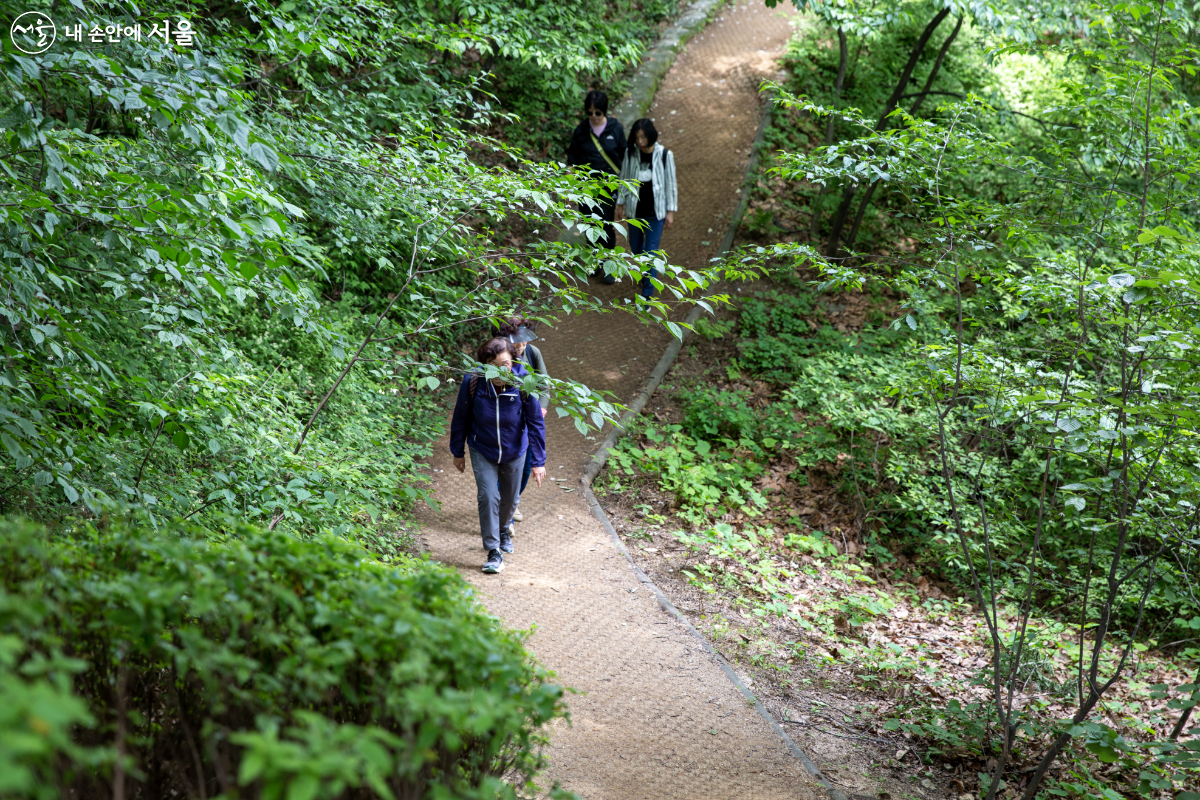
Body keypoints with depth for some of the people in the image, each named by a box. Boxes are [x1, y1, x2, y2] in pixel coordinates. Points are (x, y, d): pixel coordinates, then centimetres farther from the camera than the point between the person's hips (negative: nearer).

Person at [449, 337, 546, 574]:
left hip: (514, 451, 1)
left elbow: (535, 422, -15)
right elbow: (461, 418, -8)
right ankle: (493, 551, 2)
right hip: (483, 451, -1)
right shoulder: (473, 381, -24)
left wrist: (539, 461, -13)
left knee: (509, 498, 18)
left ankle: (503, 528, 50)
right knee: (488, 497, -12)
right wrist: (457, 452, 1)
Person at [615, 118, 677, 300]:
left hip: (655, 211, -3)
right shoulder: (630, 153, -9)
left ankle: (647, 293, 8)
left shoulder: (664, 155, -14)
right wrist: (620, 204, 7)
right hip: (634, 209, 3)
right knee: (636, 248, 18)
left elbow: (670, 184, -6)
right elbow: (624, 180, 3)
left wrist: (671, 211, -5)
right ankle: (646, 275, 49)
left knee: (651, 252, -2)